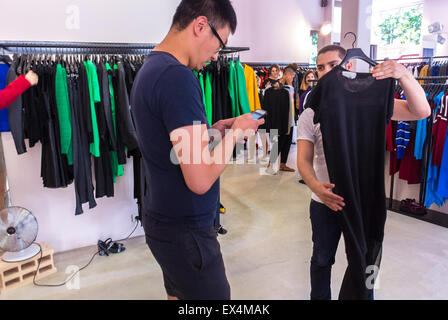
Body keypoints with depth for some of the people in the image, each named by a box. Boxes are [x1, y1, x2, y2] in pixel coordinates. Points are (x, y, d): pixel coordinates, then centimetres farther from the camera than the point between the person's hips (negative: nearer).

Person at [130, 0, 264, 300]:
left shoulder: (150, 69, 8)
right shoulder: (178, 76, -23)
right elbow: (201, 179, -25)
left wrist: (213, 131, 7)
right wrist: (235, 133, -10)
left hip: (164, 219, 9)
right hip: (185, 229, -9)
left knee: (179, 295, 23)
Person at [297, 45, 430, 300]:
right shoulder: (310, 115, -3)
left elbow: (421, 112, -12)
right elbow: (304, 159, -10)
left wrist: (403, 75, -28)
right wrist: (315, 186, -30)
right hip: (326, 201, 1)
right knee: (322, 259, 18)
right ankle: (319, 297, 42)